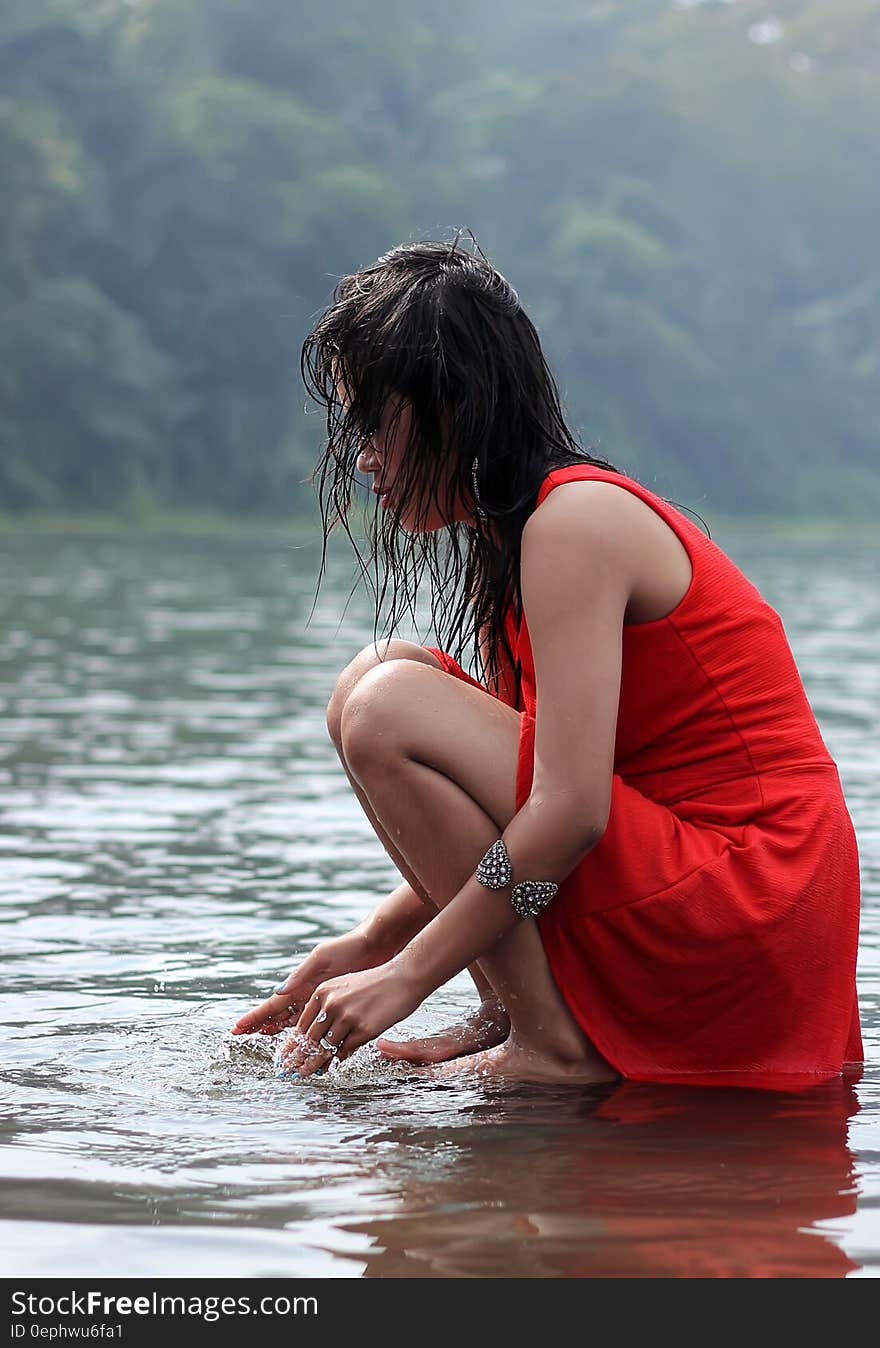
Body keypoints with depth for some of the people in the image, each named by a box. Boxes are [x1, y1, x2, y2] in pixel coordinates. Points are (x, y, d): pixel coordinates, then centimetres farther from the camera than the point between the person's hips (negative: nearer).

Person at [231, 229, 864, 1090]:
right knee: (390, 684, 12)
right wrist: (372, 943, 8)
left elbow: (570, 812, -22)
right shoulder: (512, 532, 14)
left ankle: (555, 1045, -11)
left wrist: (409, 975, -15)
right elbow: (499, 803, 16)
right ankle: (511, 1015, 5)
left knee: (388, 704, -17)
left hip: (746, 900, -10)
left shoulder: (575, 519, -15)